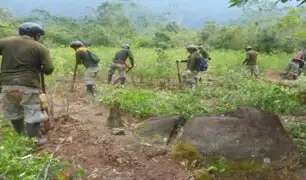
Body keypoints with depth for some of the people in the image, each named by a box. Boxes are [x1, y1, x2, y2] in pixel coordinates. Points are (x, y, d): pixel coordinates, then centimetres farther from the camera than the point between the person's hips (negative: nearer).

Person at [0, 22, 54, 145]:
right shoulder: (40, 47, -2)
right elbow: (49, 69, -8)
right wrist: (40, 68, 13)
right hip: (28, 86, -5)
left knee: (13, 113, 21)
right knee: (32, 114, 7)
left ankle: (21, 135, 38)